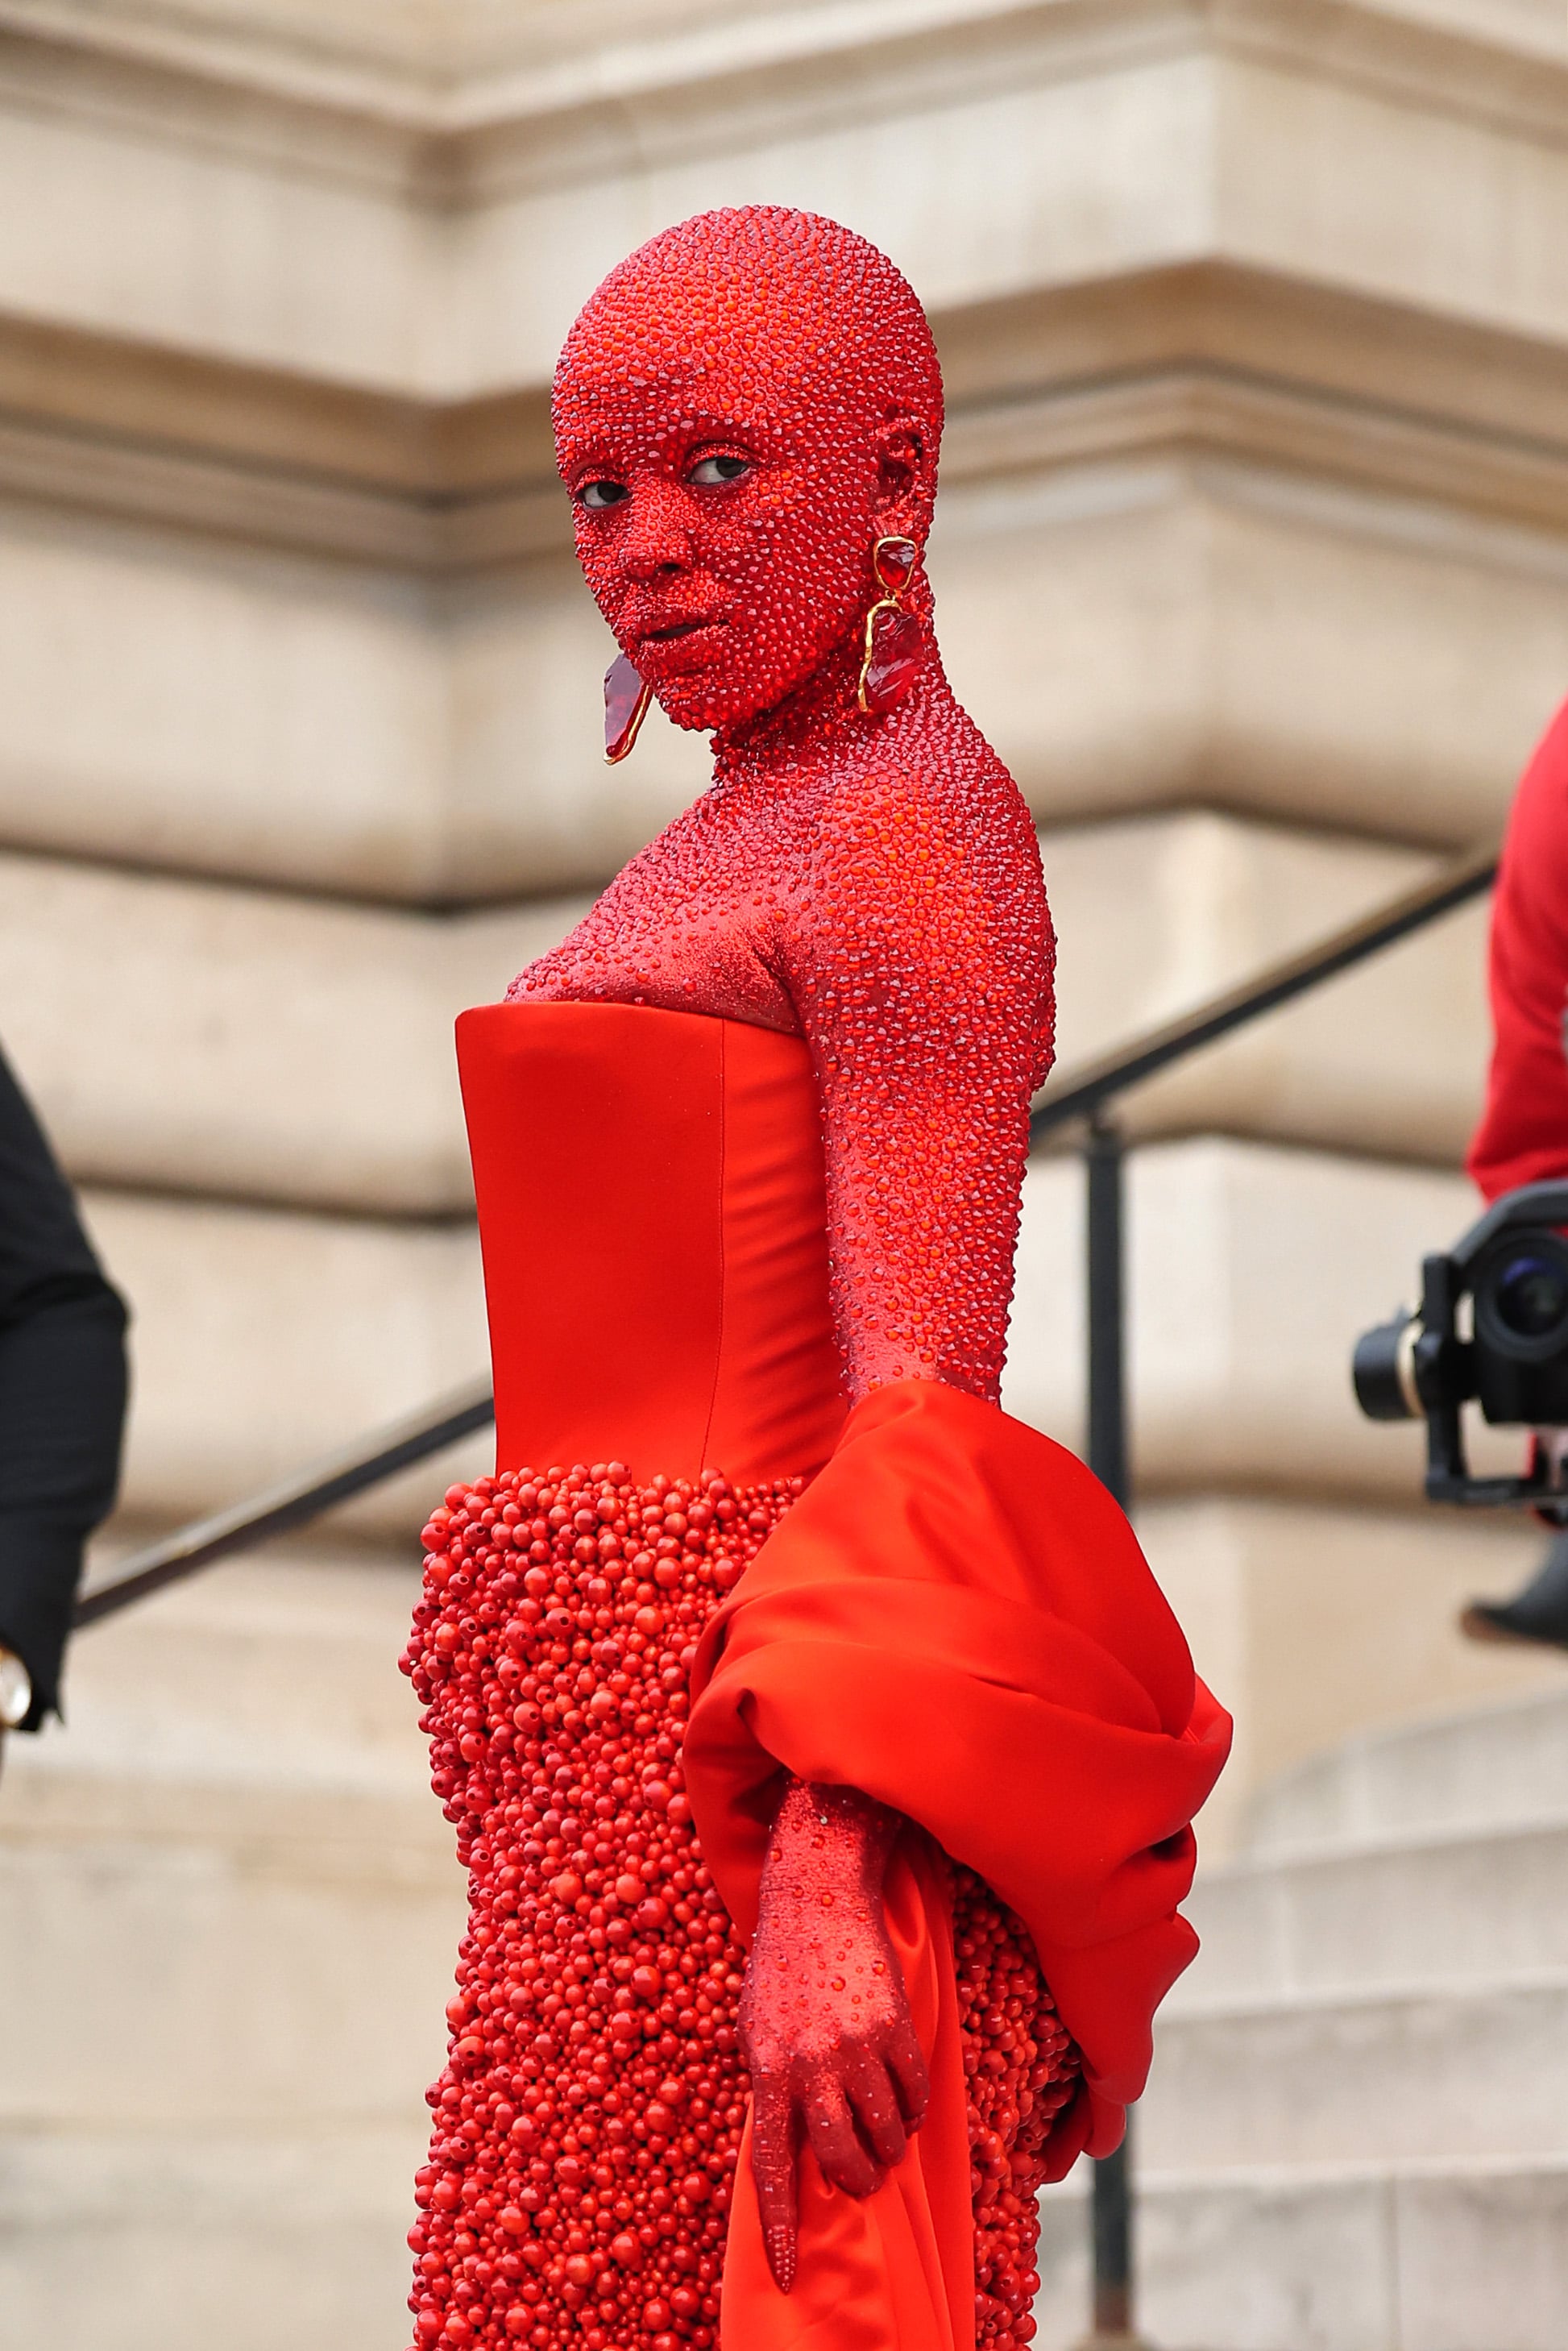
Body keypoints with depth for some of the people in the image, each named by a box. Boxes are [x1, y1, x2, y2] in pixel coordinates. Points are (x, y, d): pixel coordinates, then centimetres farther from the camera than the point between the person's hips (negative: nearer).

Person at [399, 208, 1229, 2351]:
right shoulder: (753, 834, 19)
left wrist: (825, 1871, -26)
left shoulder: (910, 825, -9)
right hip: (615, 1751, 9)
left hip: (743, 1760, -9)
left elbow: (925, 1393, -18)